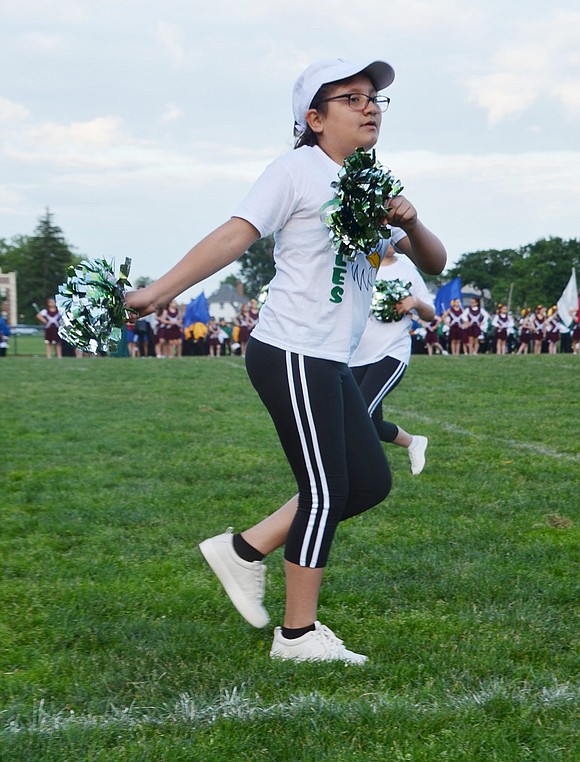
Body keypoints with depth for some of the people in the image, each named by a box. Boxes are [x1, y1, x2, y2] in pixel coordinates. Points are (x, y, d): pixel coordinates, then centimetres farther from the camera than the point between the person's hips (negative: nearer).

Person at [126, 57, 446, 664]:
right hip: (290, 356, -9)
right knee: (326, 493, -5)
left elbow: (434, 264, 14)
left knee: (370, 482, 11)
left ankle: (245, 549, 18)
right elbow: (235, 236, -16)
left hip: (331, 364, 9)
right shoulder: (299, 170, -8)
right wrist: (156, 293, -25)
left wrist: (410, 224, -8)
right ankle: (297, 635, 9)